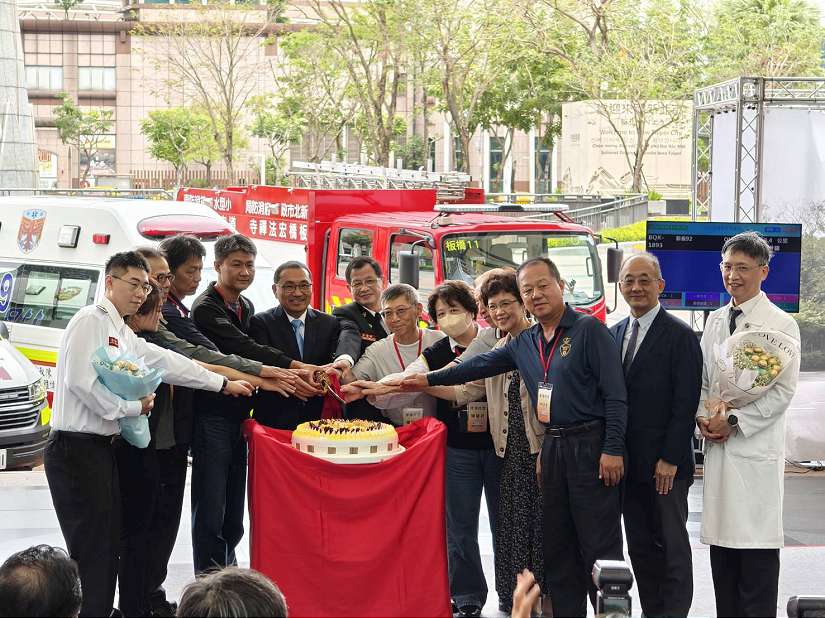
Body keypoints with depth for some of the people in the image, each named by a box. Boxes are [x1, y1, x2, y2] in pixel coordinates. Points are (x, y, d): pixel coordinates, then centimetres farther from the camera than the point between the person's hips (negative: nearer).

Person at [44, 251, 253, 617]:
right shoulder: (91, 320, -10)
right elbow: (80, 381, -20)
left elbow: (166, 362, 22)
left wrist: (223, 384, 24)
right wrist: (134, 407, -11)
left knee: (107, 545, 9)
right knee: (91, 550, -10)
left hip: (101, 448, 10)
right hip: (77, 448, -10)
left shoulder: (122, 332, 19)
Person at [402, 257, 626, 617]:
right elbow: (481, 366, 21)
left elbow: (615, 395, -13)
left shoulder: (589, 330, -8)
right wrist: (430, 380, 17)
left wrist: (613, 449, -18)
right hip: (553, 448, 7)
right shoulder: (524, 343, 14)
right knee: (558, 545, 10)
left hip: (591, 445, -7)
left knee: (600, 544, -5)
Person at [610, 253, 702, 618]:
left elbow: (685, 403, -11)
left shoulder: (680, 336, -7)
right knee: (640, 547, 10)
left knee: (672, 545, 2)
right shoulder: (613, 335, 12)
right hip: (629, 462, 6)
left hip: (666, 464, -6)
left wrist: (670, 459, -15)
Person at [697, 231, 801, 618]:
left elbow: (782, 391, -10)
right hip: (718, 447, 6)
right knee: (721, 542, 8)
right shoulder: (715, 321, 14)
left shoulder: (780, 324, -5)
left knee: (757, 547, -5)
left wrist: (734, 420, -13)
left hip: (757, 448, -6)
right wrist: (703, 416, 0)